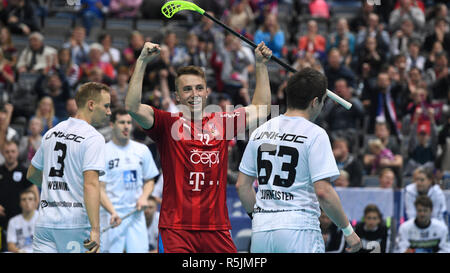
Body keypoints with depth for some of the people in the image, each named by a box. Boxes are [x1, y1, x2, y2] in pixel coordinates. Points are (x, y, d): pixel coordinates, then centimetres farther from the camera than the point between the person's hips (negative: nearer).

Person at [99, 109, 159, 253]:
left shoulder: (142, 150, 10)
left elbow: (149, 180, 20)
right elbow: (100, 189, -7)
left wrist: (144, 197, -1)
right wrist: (113, 212, -22)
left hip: (136, 213, 4)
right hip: (112, 215, -4)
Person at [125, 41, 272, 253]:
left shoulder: (221, 122, 11)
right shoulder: (168, 124, 0)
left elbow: (261, 109, 23)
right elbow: (133, 107, -15)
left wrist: (260, 65, 20)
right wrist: (142, 62, -19)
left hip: (217, 228, 4)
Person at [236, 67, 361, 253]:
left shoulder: (261, 131, 11)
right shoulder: (315, 134, -7)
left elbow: (242, 185, 15)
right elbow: (323, 192, -13)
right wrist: (348, 230, -4)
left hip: (260, 230, 6)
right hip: (299, 229, -6)